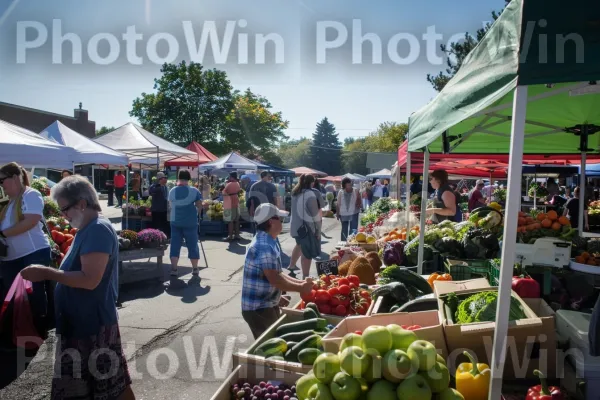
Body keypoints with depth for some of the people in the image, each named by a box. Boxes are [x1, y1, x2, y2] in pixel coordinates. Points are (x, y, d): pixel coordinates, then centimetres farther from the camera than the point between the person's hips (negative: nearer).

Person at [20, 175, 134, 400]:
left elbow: (90, 279, -28)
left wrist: (46, 273, -22)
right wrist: (49, 274, 7)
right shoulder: (87, 230, 11)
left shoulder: (98, 230, -21)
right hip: (79, 320, 10)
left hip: (94, 322, -10)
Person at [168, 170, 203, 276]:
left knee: (175, 245, 7)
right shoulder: (194, 191, -7)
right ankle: (195, 269, 14)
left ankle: (173, 269, 2)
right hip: (190, 222, -2)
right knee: (192, 245, 8)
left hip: (175, 222, 2)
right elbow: (200, 206, -4)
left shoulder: (172, 191, 2)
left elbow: (171, 205, 11)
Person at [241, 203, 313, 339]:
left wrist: (300, 282, 6)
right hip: (258, 309, -9)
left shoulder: (268, 242, 8)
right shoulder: (264, 247, -25)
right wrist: (301, 288, -13)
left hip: (268, 305, 9)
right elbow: (275, 280, -25)